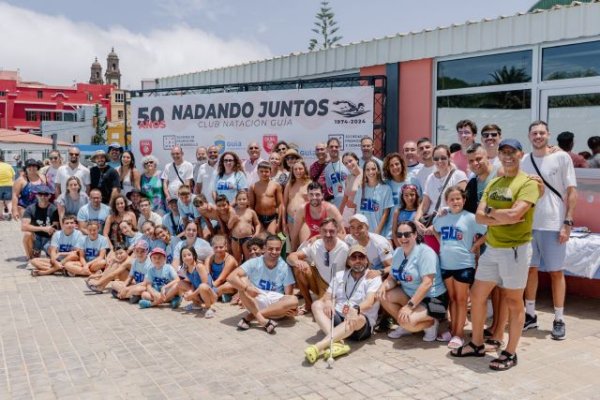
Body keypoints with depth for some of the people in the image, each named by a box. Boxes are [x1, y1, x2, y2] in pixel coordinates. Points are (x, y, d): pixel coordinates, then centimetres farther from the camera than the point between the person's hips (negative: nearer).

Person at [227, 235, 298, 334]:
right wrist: (247, 288, -36)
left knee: (294, 300, -31)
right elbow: (231, 277, -19)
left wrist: (286, 308, -31)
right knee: (242, 280, -25)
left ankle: (250, 316, -26)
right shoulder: (254, 263, -9)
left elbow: (288, 295, -8)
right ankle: (262, 320, -33)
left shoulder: (285, 268, -6)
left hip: (276, 304, 1)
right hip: (255, 301, 0)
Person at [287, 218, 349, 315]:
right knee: (299, 267, -20)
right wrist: (296, 262, -36)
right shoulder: (315, 245, -12)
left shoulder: (344, 249, -22)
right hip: (320, 282, 4)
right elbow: (291, 256, -11)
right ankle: (308, 304, -1)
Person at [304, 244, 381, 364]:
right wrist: (327, 301, -18)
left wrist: (356, 309, -41)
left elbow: (370, 301, -18)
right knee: (317, 305, -19)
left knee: (357, 318, -38)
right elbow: (327, 296, 9)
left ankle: (319, 346, -52)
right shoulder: (340, 275, 14)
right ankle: (337, 343, -41)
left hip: (362, 325, -4)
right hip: (338, 318, 5)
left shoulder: (374, 278, -1)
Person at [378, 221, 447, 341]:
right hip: (409, 294, 8)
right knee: (383, 295, -10)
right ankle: (404, 326, 6)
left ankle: (431, 324, 2)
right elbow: (392, 278, 5)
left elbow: (427, 283, -27)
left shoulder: (425, 252, -20)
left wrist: (410, 305, -31)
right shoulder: (398, 252, 5)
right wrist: (383, 286, -19)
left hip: (432, 299, -8)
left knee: (407, 321, -29)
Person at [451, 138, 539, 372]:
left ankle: (510, 353, 18)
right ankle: (477, 344, 27)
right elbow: (479, 217, 1)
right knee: (477, 295, 11)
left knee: (513, 302, 5)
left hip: (515, 249, -7)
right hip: (491, 248, 7)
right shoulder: (493, 184, 12)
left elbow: (514, 214, -24)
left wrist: (491, 211, -7)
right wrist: (505, 218, -15)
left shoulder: (528, 183, -9)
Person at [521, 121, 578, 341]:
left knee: (556, 272, 5)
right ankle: (530, 315, 22)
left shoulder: (562, 158, -3)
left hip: (553, 225, -3)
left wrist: (567, 223, -10)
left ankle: (559, 320, 15)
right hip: (528, 224, 3)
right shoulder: (524, 161, 7)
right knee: (530, 269, 10)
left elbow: (571, 192, -4)